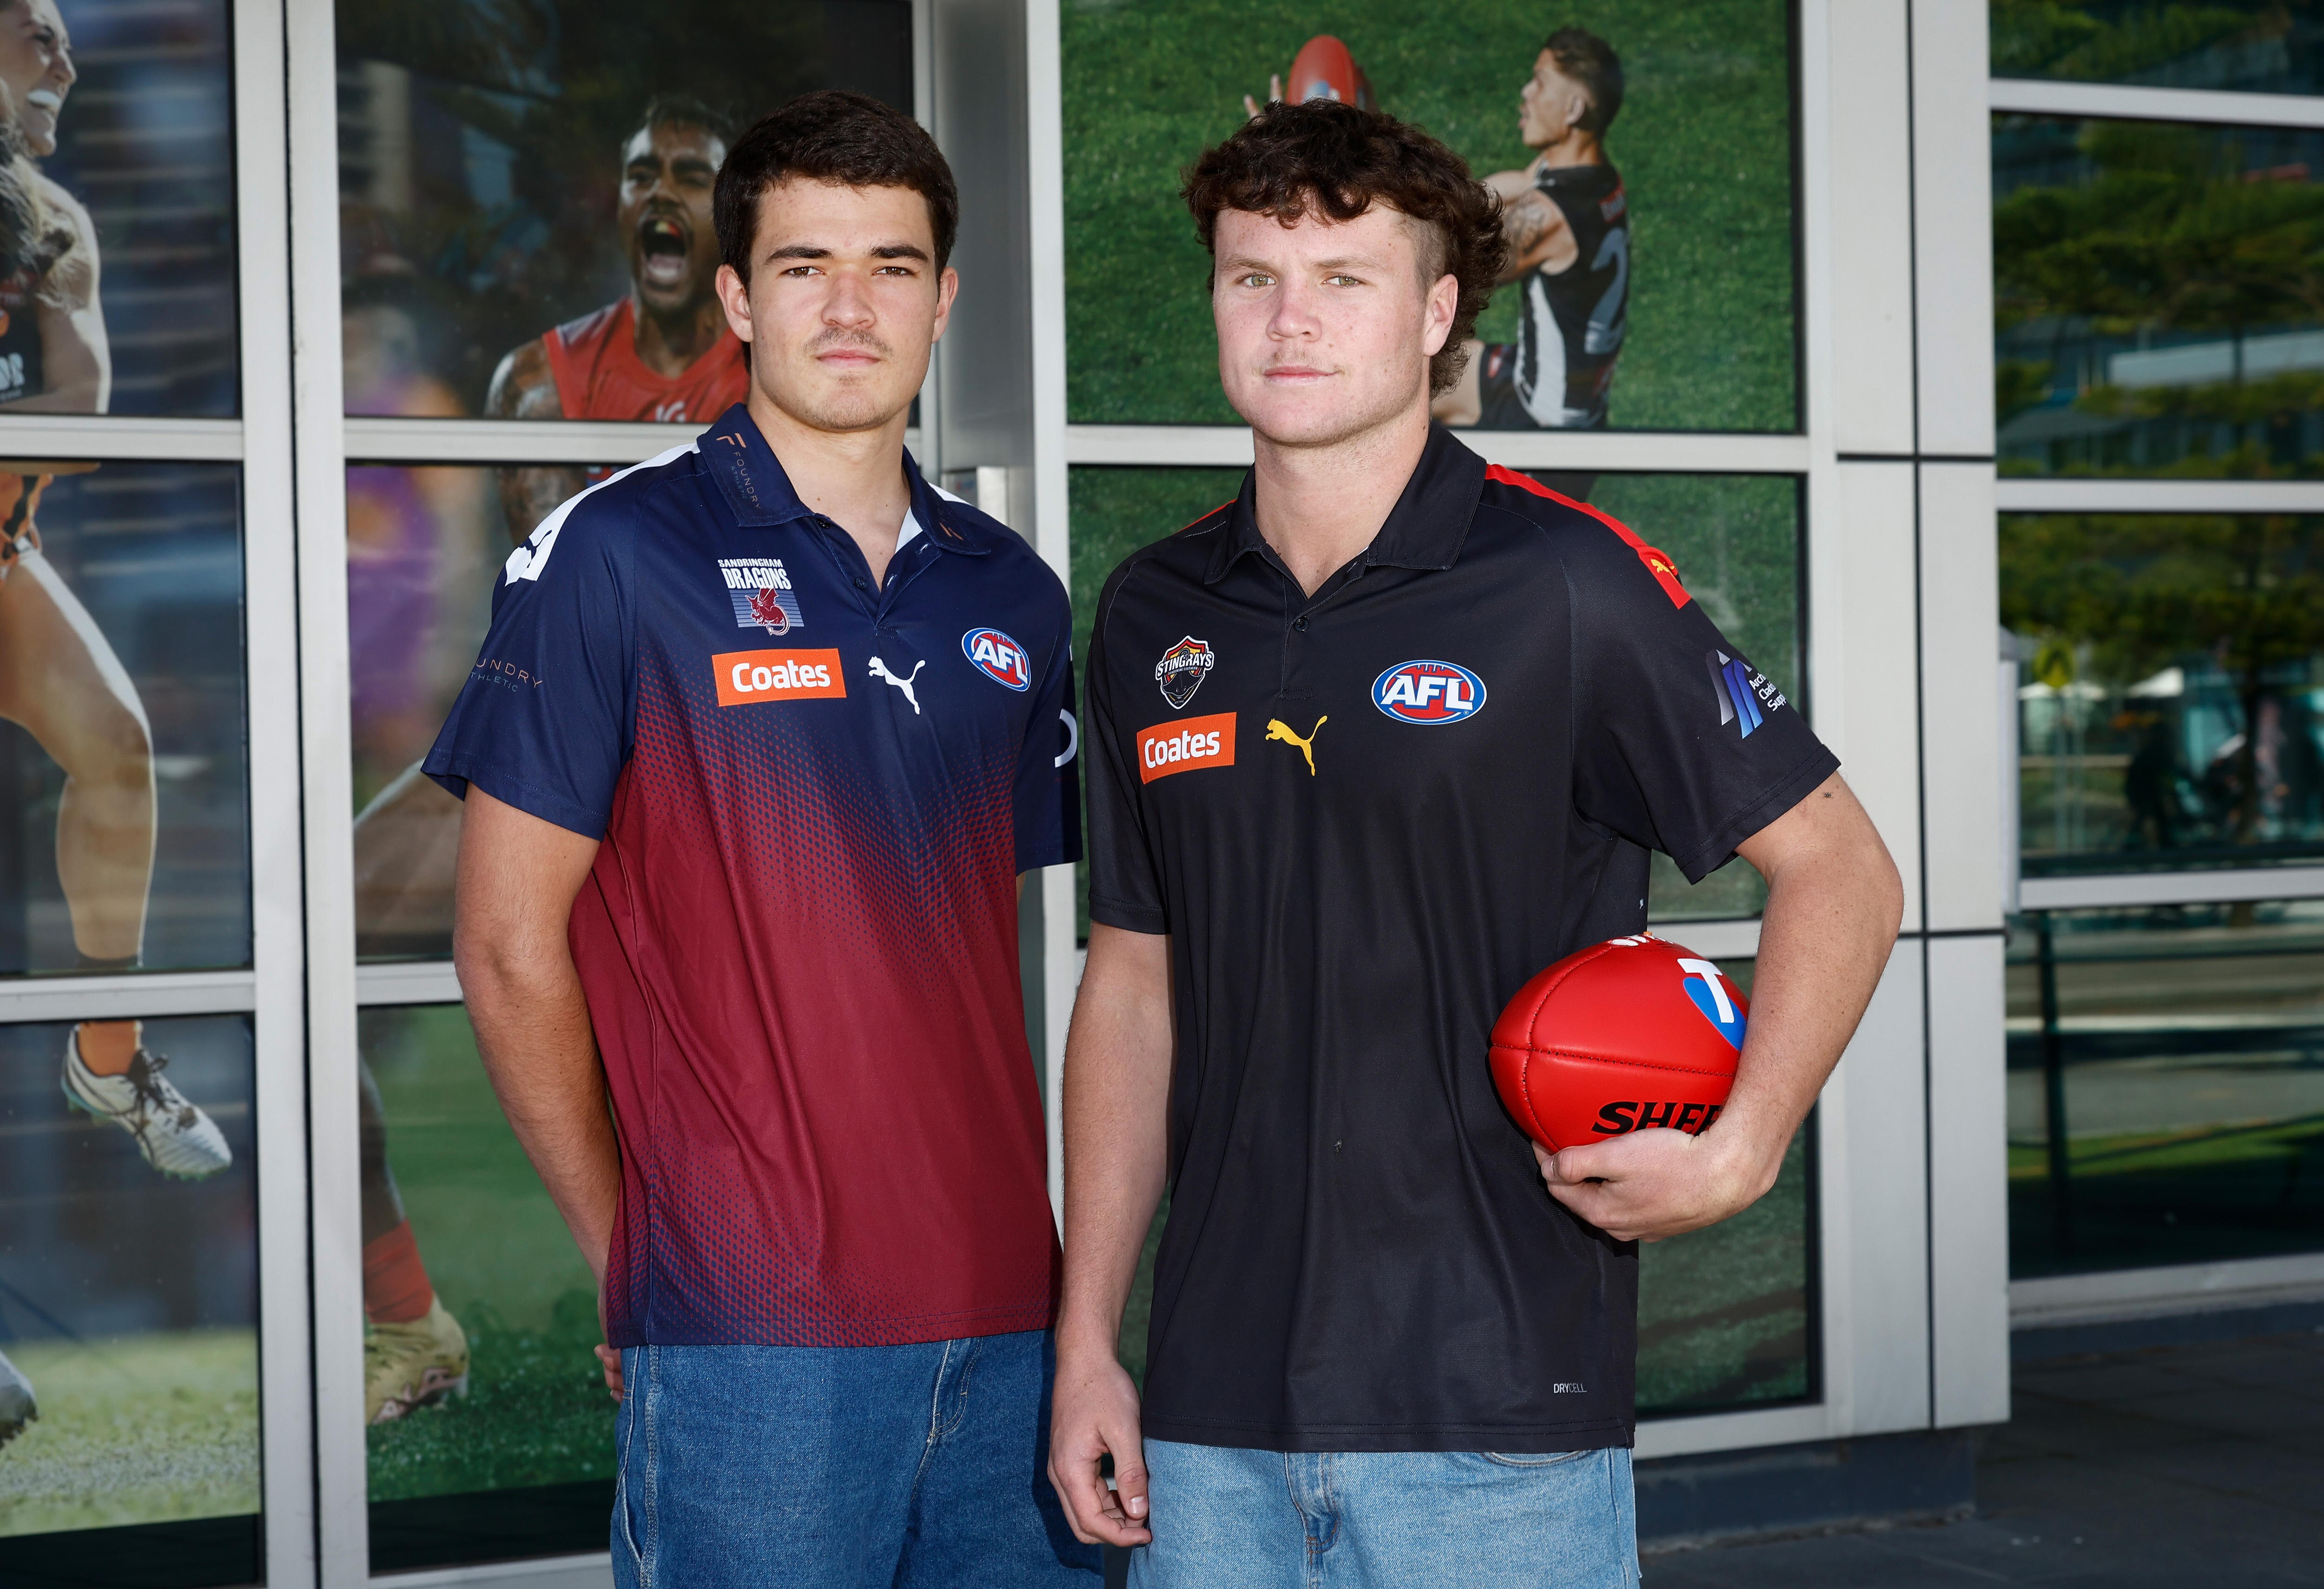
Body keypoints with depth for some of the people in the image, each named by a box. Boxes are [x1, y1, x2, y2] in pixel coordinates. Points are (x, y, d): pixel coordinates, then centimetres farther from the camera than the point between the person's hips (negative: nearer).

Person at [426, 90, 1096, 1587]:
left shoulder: (1010, 592, 11)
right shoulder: (616, 556, -4)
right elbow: (511, 946, -4)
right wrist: (631, 1256, 0)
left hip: (1008, 1312, 5)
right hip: (751, 1336, -5)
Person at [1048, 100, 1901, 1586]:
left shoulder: (1566, 584, -6)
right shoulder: (1152, 618, 9)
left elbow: (1841, 869, -1)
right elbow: (1132, 980, 13)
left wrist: (1736, 1155, -14)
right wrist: (1086, 1344, 9)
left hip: (1495, 1405, -4)